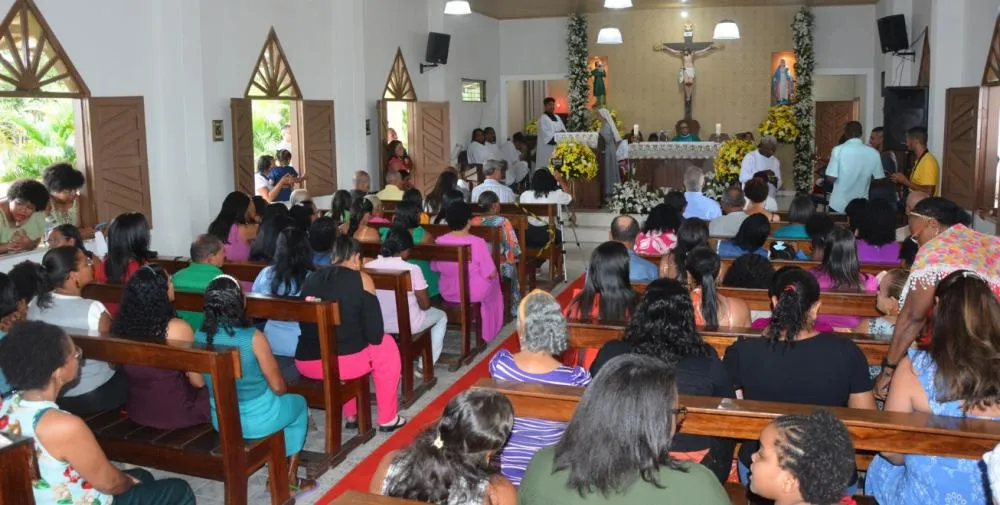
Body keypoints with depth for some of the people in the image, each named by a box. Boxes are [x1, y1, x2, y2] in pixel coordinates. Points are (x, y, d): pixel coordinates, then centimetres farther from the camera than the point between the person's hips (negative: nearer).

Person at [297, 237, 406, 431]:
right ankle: (387, 419, 29)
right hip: (345, 359, -5)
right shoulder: (361, 279, -4)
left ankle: (351, 416, 40)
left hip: (305, 363, 5)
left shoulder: (310, 279, 10)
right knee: (387, 344, 25)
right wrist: (373, 338, 18)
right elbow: (375, 335, -6)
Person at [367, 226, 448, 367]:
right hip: (407, 325, -5)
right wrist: (426, 300, 11)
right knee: (441, 316, 26)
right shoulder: (412, 269, -22)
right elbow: (425, 305, -13)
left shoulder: (368, 267, -11)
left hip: (378, 324, 5)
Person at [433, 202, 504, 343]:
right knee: (493, 279, 31)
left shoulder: (439, 241, -13)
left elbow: (435, 268, 2)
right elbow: (491, 274, -17)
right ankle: (488, 332, 45)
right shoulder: (477, 243, -24)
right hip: (474, 293, -4)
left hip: (447, 293, 4)